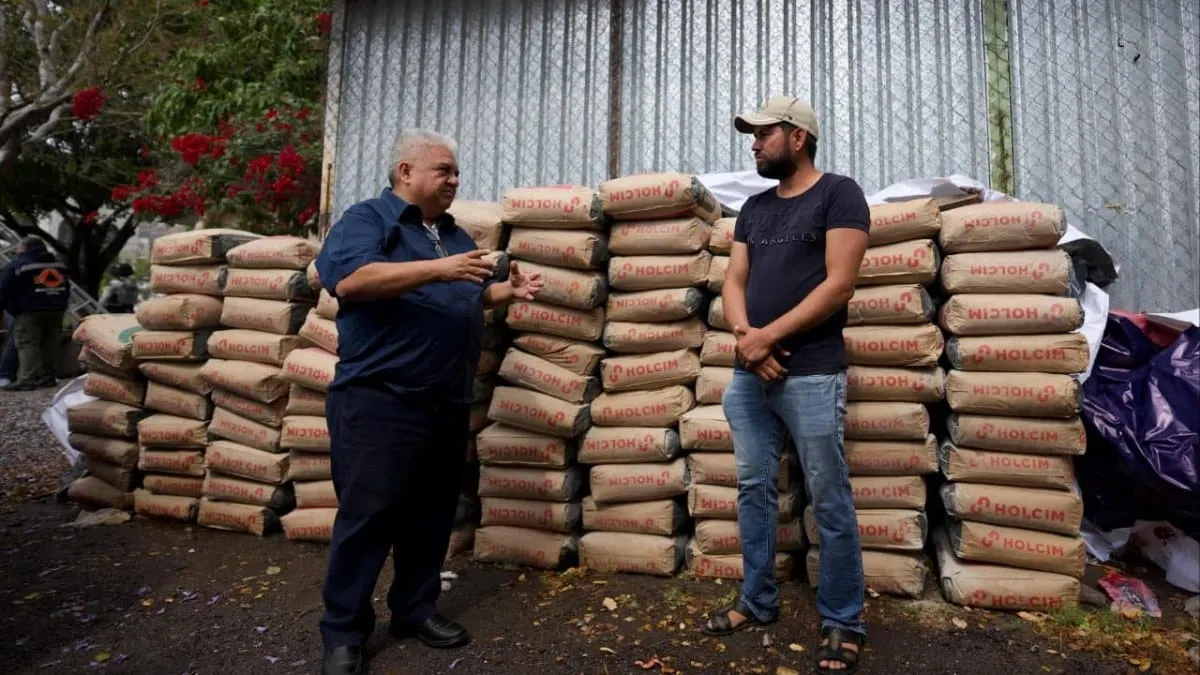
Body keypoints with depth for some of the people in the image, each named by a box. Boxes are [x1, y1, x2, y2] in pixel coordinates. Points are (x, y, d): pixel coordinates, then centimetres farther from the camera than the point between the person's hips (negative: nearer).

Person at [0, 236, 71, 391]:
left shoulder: (16, 265, -3)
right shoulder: (58, 265, 17)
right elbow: (66, 289, 22)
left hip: (30, 311, -6)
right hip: (56, 309, 6)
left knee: (27, 345, -7)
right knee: (50, 345, 9)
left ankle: (27, 380, -15)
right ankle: (47, 377, 10)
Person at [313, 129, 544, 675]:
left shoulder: (454, 234, 20)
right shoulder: (366, 218, -3)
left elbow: (471, 298, 28)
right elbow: (349, 279, -21)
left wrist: (508, 291, 7)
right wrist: (437, 270, -26)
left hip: (447, 403, 7)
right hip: (378, 400, -7)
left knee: (432, 514, 13)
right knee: (367, 515, 0)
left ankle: (415, 609, 29)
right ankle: (344, 631, 15)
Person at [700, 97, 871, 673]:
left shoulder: (838, 194, -2)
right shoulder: (754, 208, 17)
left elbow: (839, 285, -12)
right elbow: (733, 281, 11)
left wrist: (768, 336, -12)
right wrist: (743, 334, -9)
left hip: (811, 375, -6)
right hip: (748, 375, 7)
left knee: (830, 502, 2)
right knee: (753, 489, 12)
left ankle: (842, 623, 16)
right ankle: (758, 601, 27)